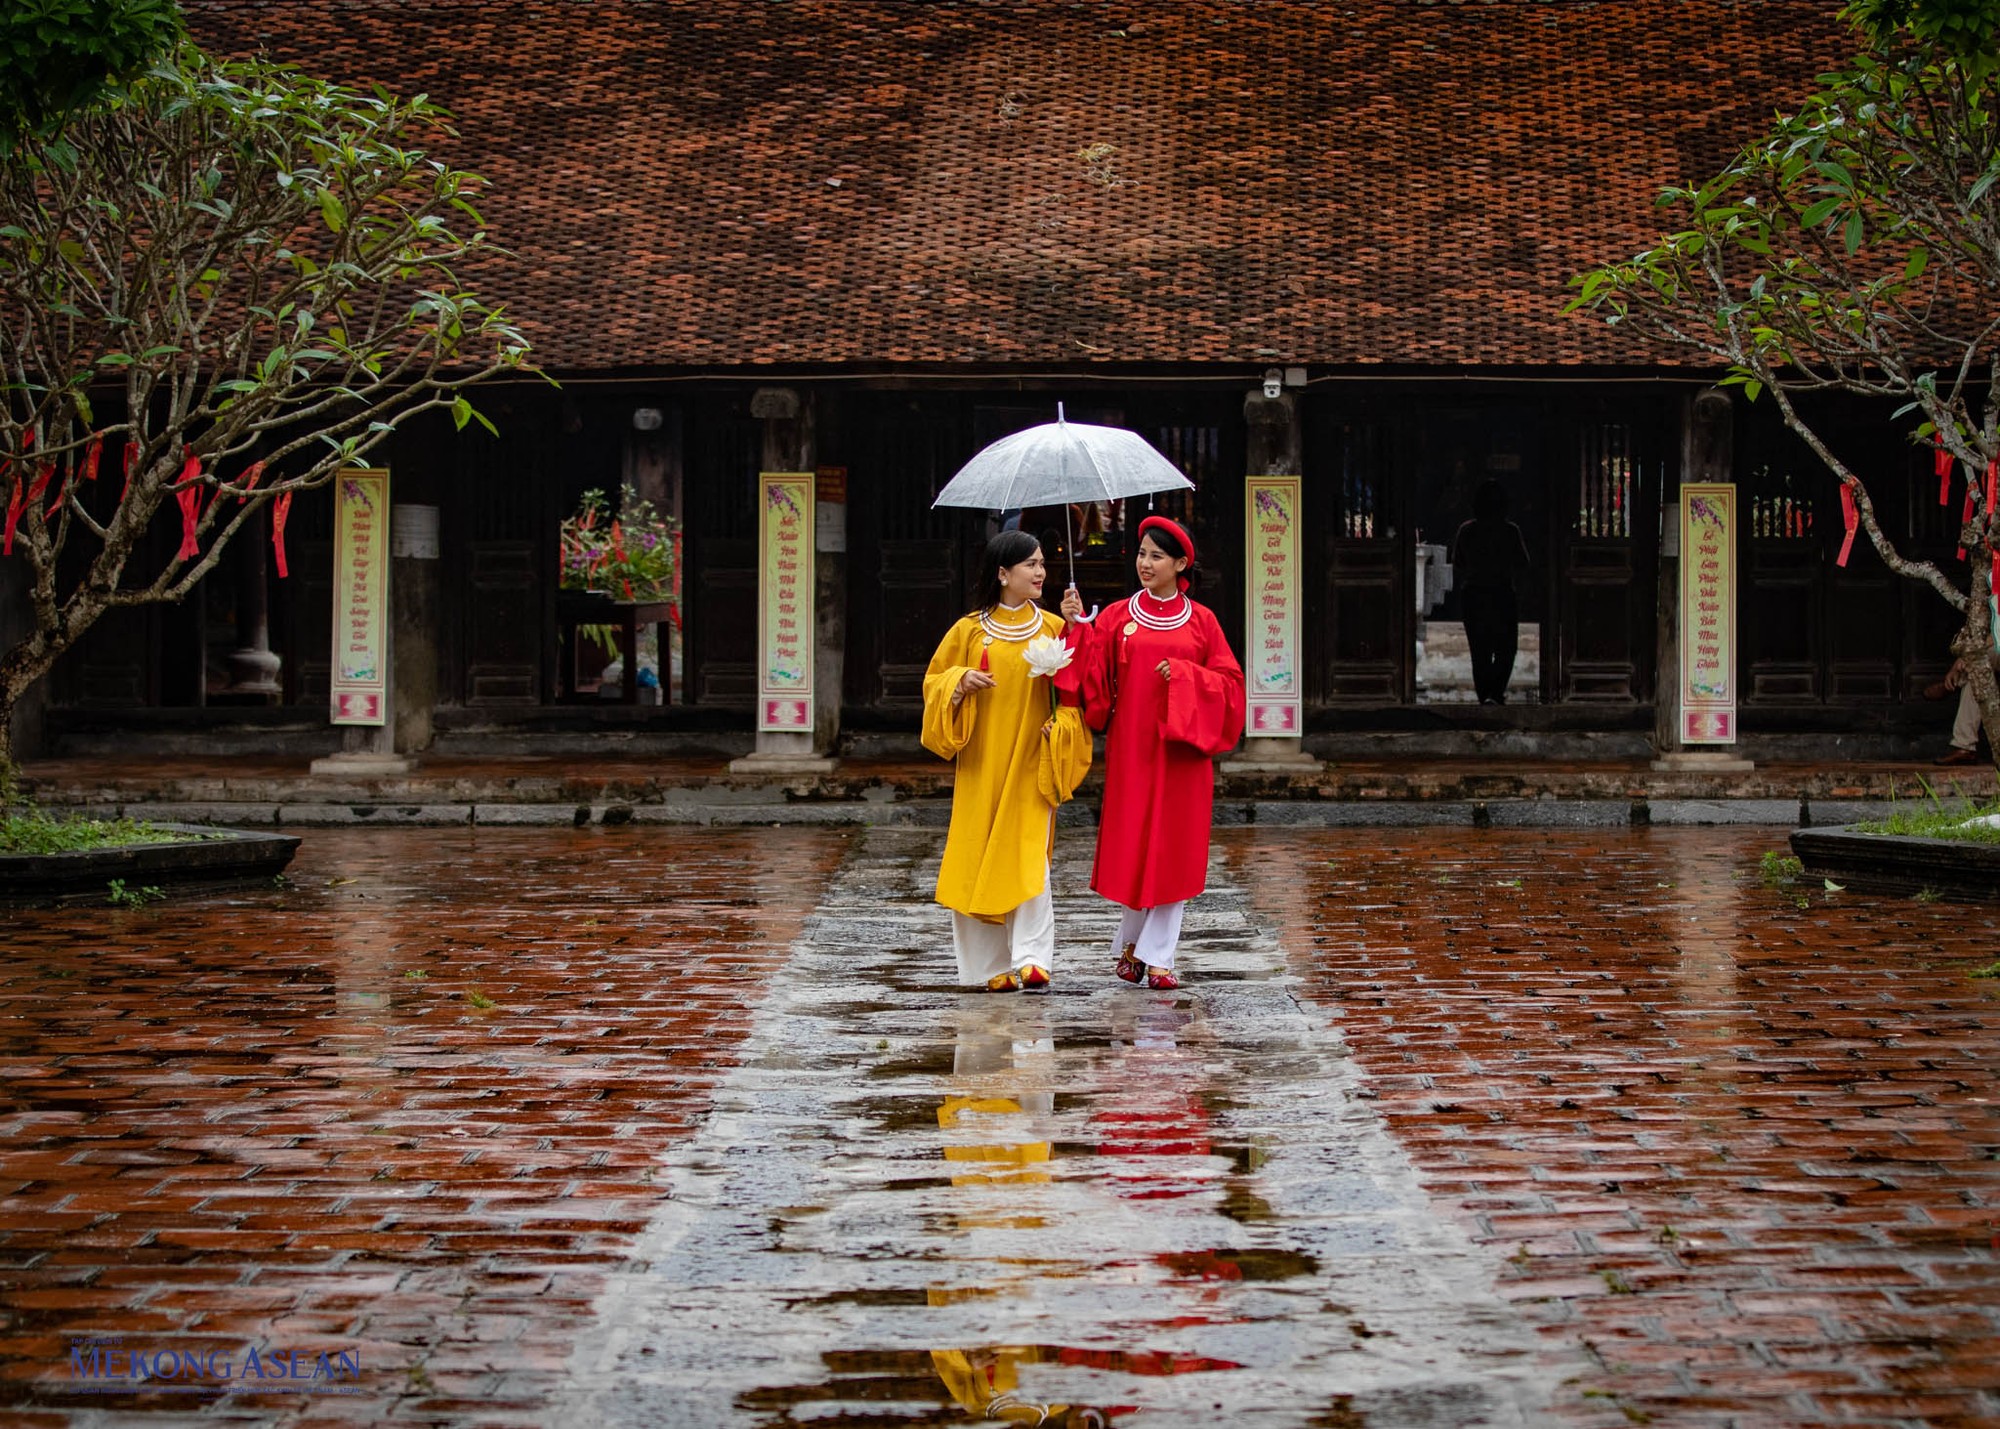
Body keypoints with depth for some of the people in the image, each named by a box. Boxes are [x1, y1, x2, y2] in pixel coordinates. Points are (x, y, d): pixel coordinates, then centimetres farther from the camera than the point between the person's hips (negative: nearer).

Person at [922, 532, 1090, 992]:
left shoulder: (1052, 627, 5)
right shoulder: (969, 630, 4)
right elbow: (935, 681, 10)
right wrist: (960, 682, -10)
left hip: (1031, 762, -1)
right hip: (982, 764, 1)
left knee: (1030, 858, -11)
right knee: (979, 861, 0)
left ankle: (1032, 959, -15)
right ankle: (993, 966, 9)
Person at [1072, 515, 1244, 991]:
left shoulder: (1201, 621, 5)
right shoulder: (1118, 617, 4)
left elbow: (1228, 680, 3)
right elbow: (1091, 678, -4)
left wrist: (1183, 675, -12)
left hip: (1182, 746, 0)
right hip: (1131, 746, 0)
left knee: (1174, 850, -1)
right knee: (1131, 846, 1)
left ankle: (1157, 956, 5)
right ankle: (1133, 943, 20)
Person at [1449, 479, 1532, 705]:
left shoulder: (1466, 531, -2)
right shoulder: (1510, 531, -8)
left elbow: (1457, 568, 4)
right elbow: (1522, 565, 0)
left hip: (1472, 596, 2)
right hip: (1502, 596, -2)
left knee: (1480, 653, 12)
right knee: (1505, 651, 7)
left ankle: (1485, 697, 13)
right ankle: (1495, 693, -11)